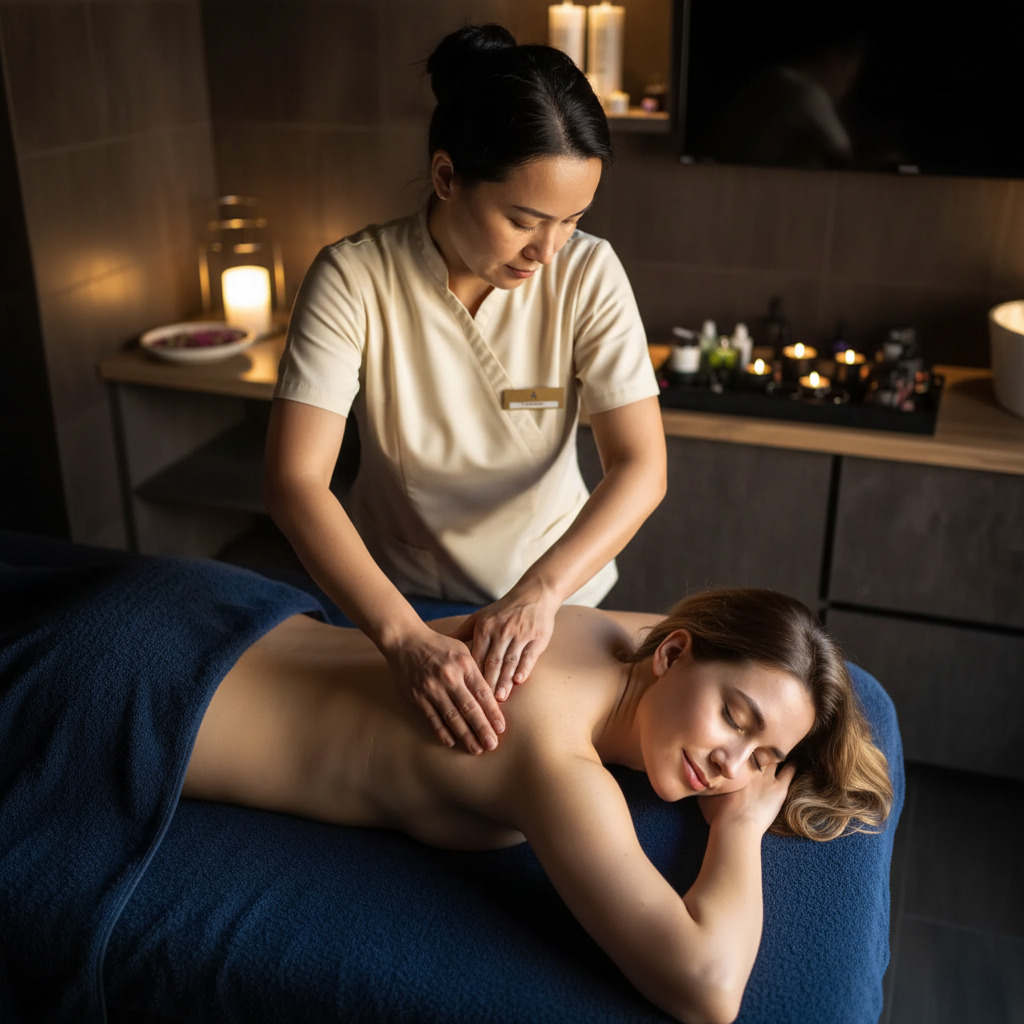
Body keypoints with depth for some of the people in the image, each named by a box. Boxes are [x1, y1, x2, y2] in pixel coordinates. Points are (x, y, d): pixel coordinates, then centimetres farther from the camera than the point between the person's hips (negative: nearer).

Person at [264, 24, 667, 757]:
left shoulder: (588, 271, -18)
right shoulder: (354, 278, -23)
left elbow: (641, 467, -23)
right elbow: (295, 482, -29)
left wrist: (542, 591, -38)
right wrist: (405, 635, -42)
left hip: (554, 590, 1)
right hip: (394, 598, 0)